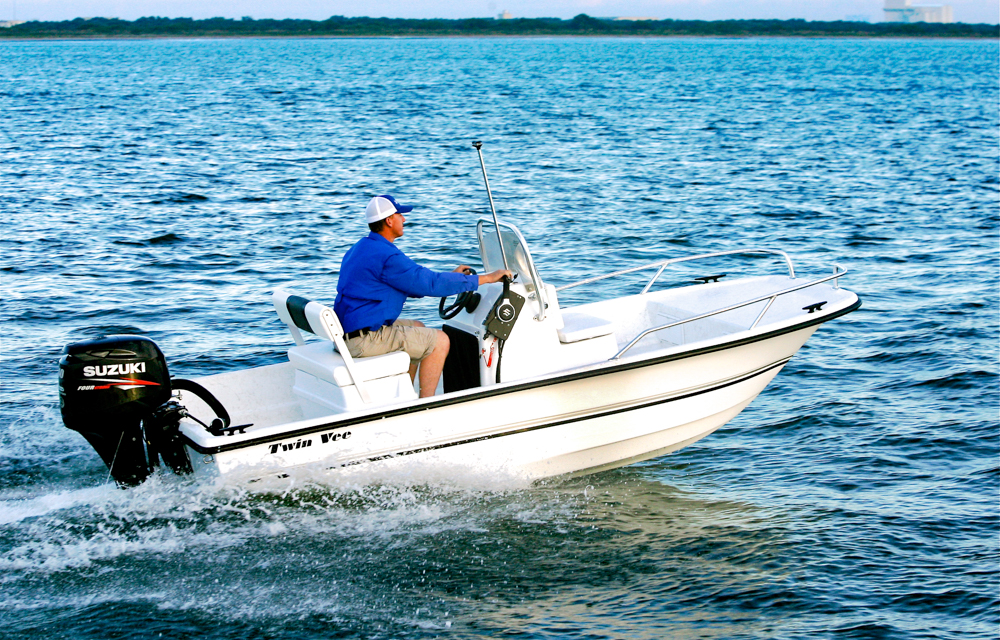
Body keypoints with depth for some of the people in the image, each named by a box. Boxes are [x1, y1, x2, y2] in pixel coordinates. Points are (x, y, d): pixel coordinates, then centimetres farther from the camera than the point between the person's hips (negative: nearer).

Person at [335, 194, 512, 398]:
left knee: (417, 327, 28)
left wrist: (451, 277, 24)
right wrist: (486, 278, -11)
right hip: (364, 339, -10)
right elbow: (431, 283, -18)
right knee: (440, 341, -3)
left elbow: (412, 282, 24)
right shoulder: (386, 256, -18)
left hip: (347, 329, 10)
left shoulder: (360, 249, 15)